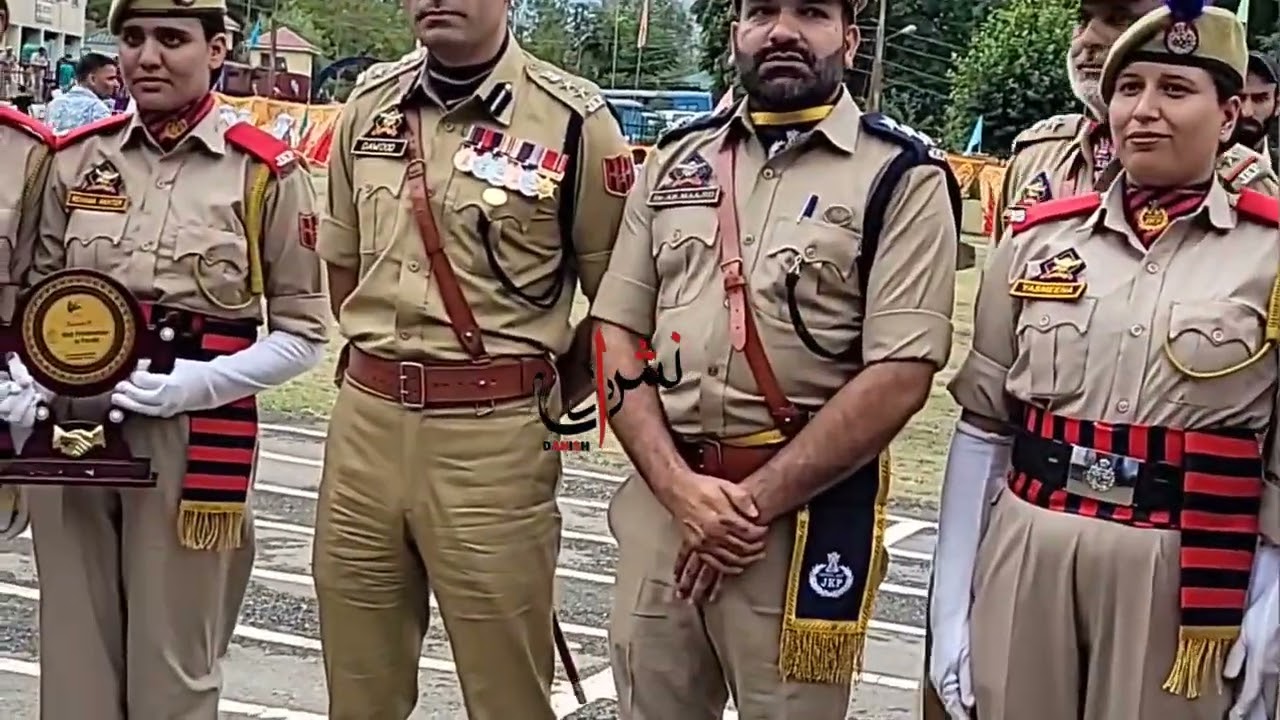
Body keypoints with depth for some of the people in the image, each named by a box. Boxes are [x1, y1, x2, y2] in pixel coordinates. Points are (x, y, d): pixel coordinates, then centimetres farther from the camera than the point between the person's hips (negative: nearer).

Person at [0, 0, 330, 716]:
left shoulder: (266, 171, -4)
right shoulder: (76, 159, 5)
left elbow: (304, 332, -1)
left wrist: (199, 383, -16)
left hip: (192, 437, -3)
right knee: (74, 658, 12)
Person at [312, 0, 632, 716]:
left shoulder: (573, 117, -7)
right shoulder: (369, 104, 8)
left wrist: (544, 404, 1)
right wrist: (388, 368, 14)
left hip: (494, 435, -4)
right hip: (364, 420, 5)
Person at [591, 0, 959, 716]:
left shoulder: (902, 177, -5)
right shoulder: (675, 161, 9)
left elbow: (899, 376, -13)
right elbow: (617, 335, 5)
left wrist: (756, 499, -14)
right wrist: (679, 487, -9)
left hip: (808, 512, -4)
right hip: (662, 498, 4)